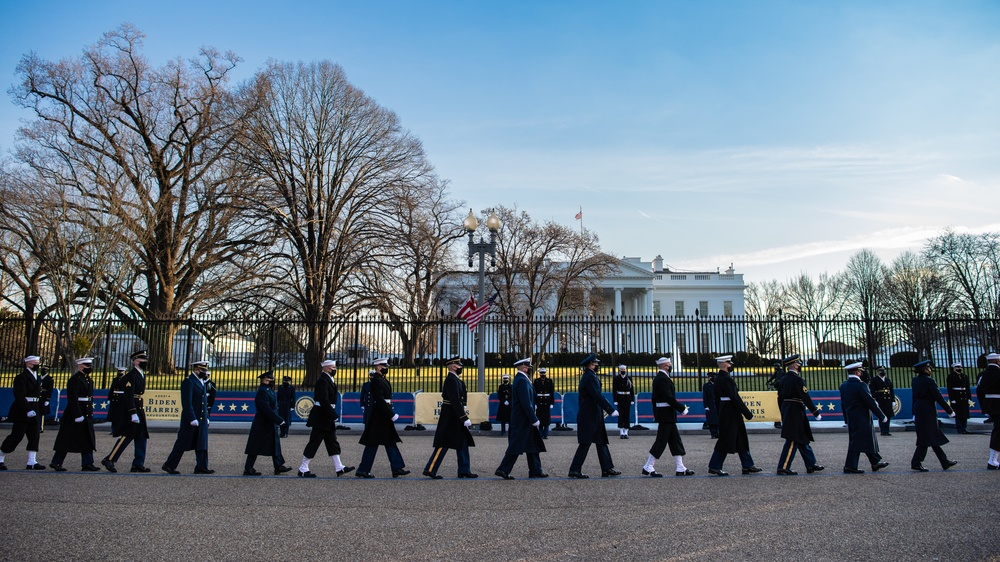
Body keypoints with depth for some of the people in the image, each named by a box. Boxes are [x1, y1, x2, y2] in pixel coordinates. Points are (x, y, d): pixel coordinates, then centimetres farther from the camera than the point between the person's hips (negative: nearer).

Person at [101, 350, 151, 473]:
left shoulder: (142, 375, 16)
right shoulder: (131, 375, -14)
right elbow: (128, 396, -20)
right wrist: (133, 414, -25)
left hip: (139, 409, 9)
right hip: (130, 409, -9)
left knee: (142, 437, 6)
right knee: (127, 436, -8)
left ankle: (138, 464, 9)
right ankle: (109, 460, 2)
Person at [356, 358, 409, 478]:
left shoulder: (382, 379, 15)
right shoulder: (376, 380, -16)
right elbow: (379, 400, -23)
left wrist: (391, 414, 19)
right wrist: (392, 415, -23)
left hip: (383, 417, 10)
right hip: (378, 417, -10)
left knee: (390, 442, 9)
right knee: (373, 443, -4)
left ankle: (397, 468, 10)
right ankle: (363, 470, 3)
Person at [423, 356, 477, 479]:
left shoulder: (455, 380, 14)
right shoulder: (451, 380, -18)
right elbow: (455, 402, -24)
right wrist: (465, 418, -25)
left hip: (455, 418, 10)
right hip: (450, 419, -10)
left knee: (463, 444, 11)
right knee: (443, 444, -4)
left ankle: (464, 470, 15)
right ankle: (430, 470, 3)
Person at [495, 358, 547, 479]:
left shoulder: (519, 379, 14)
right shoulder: (522, 380, -18)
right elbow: (526, 403, -23)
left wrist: (533, 418, 20)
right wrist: (534, 420, -20)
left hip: (523, 420, 10)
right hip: (522, 420, -10)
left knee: (533, 446, 12)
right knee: (516, 446, -5)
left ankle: (535, 471, 16)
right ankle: (503, 470, -1)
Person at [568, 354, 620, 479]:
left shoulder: (587, 376, 16)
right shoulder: (590, 377, -16)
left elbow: (581, 396, 21)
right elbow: (598, 396, -23)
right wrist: (611, 410, -22)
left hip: (588, 416, 10)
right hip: (590, 417, -10)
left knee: (601, 442, 11)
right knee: (585, 443, -7)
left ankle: (607, 469, 14)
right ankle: (575, 470, -4)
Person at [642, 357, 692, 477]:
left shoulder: (658, 378, 15)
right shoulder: (663, 379, -17)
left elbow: (654, 398, 19)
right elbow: (669, 398, -23)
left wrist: (656, 414, 22)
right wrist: (682, 409, -17)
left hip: (664, 415, 10)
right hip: (666, 415, -10)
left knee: (675, 441, 11)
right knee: (661, 441, -5)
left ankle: (680, 469, 13)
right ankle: (648, 468, -1)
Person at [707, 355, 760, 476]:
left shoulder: (718, 378, 12)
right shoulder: (726, 379, -19)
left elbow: (717, 398, 17)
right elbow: (735, 398, -22)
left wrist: (720, 414, 22)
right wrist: (747, 413, -17)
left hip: (724, 413, 10)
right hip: (731, 413, -10)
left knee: (741, 440, 14)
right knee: (725, 440, -4)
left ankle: (747, 466, 19)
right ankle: (714, 467, 0)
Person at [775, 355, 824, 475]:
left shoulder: (783, 380, 11)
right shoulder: (797, 379, -15)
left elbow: (780, 399, 15)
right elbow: (805, 397, -18)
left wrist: (783, 416, 22)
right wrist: (816, 412, -13)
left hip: (787, 412, 9)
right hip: (796, 412, -9)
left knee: (802, 439, 16)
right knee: (793, 441, -6)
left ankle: (811, 465, 24)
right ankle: (783, 468, -6)